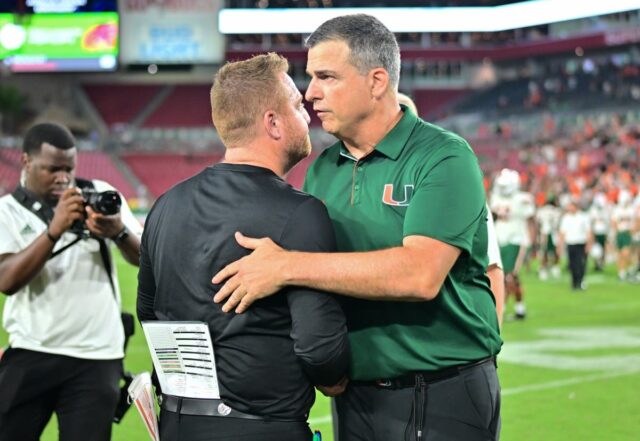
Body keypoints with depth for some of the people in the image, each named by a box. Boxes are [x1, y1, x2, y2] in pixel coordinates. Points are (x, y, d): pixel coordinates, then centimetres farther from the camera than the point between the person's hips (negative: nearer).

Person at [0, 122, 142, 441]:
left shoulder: (100, 194, 4)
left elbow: (144, 257, 2)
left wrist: (119, 233, -20)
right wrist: (54, 229, -23)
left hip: (97, 357, 1)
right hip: (31, 355, 0)